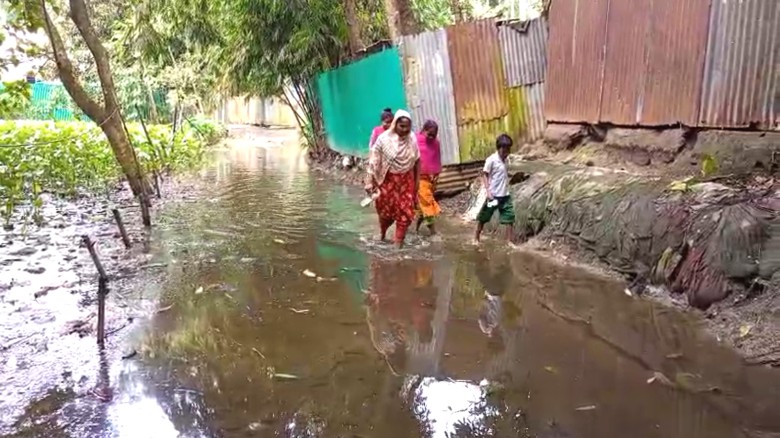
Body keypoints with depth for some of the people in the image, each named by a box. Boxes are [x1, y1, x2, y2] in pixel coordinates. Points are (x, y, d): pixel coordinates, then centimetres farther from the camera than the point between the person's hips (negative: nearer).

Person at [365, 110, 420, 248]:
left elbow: (417, 161, 5)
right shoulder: (384, 139, -16)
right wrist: (370, 182, -11)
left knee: (405, 212, 1)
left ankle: (398, 242, 14)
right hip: (388, 180, -2)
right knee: (386, 210, 11)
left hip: (406, 180, 3)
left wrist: (417, 180, 7)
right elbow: (374, 162, -11)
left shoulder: (412, 139, -6)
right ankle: (382, 231, 42)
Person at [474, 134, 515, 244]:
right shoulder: (491, 160, -14)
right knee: (483, 217, 9)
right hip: (494, 195, -6)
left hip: (505, 195, 6)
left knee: (509, 217, 2)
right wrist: (488, 191, -18)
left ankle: (509, 241, 9)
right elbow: (484, 175, -13)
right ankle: (476, 238, 24)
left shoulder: (505, 160, 7)